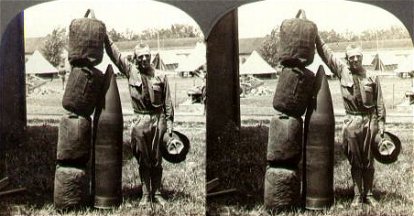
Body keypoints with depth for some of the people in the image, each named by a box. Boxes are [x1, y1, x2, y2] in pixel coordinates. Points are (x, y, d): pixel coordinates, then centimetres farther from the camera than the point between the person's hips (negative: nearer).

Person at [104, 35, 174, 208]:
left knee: (156, 160, 6)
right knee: (143, 160, 7)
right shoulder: (131, 71, 3)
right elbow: (114, 54, 0)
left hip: (158, 119, 0)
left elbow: (167, 101, 5)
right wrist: (105, 37, -8)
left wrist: (169, 121, 1)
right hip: (140, 121, 0)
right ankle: (146, 195, 16)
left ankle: (156, 193, 17)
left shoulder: (160, 76, 3)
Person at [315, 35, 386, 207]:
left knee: (368, 161, 6)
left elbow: (379, 102, 5)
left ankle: (368, 195, 16)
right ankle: (357, 195, 15)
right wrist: (315, 36, -6)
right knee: (355, 161, 7)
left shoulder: (372, 77, 2)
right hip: (351, 122, 0)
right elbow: (325, 53, 1)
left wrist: (381, 123, 2)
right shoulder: (342, 71, 2)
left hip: (370, 121, 0)